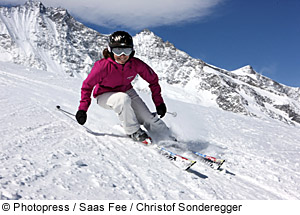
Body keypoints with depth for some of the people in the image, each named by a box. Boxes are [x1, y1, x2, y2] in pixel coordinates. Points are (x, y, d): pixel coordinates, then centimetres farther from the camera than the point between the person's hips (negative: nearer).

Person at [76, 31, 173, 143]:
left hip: (127, 91, 3)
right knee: (123, 99, -38)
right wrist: (82, 108, -20)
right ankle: (133, 131, -17)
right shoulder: (103, 66, -30)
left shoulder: (136, 64, -21)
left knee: (149, 118, -7)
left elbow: (153, 79, -5)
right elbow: (87, 85, -16)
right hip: (105, 95, -3)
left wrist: (159, 102, -3)